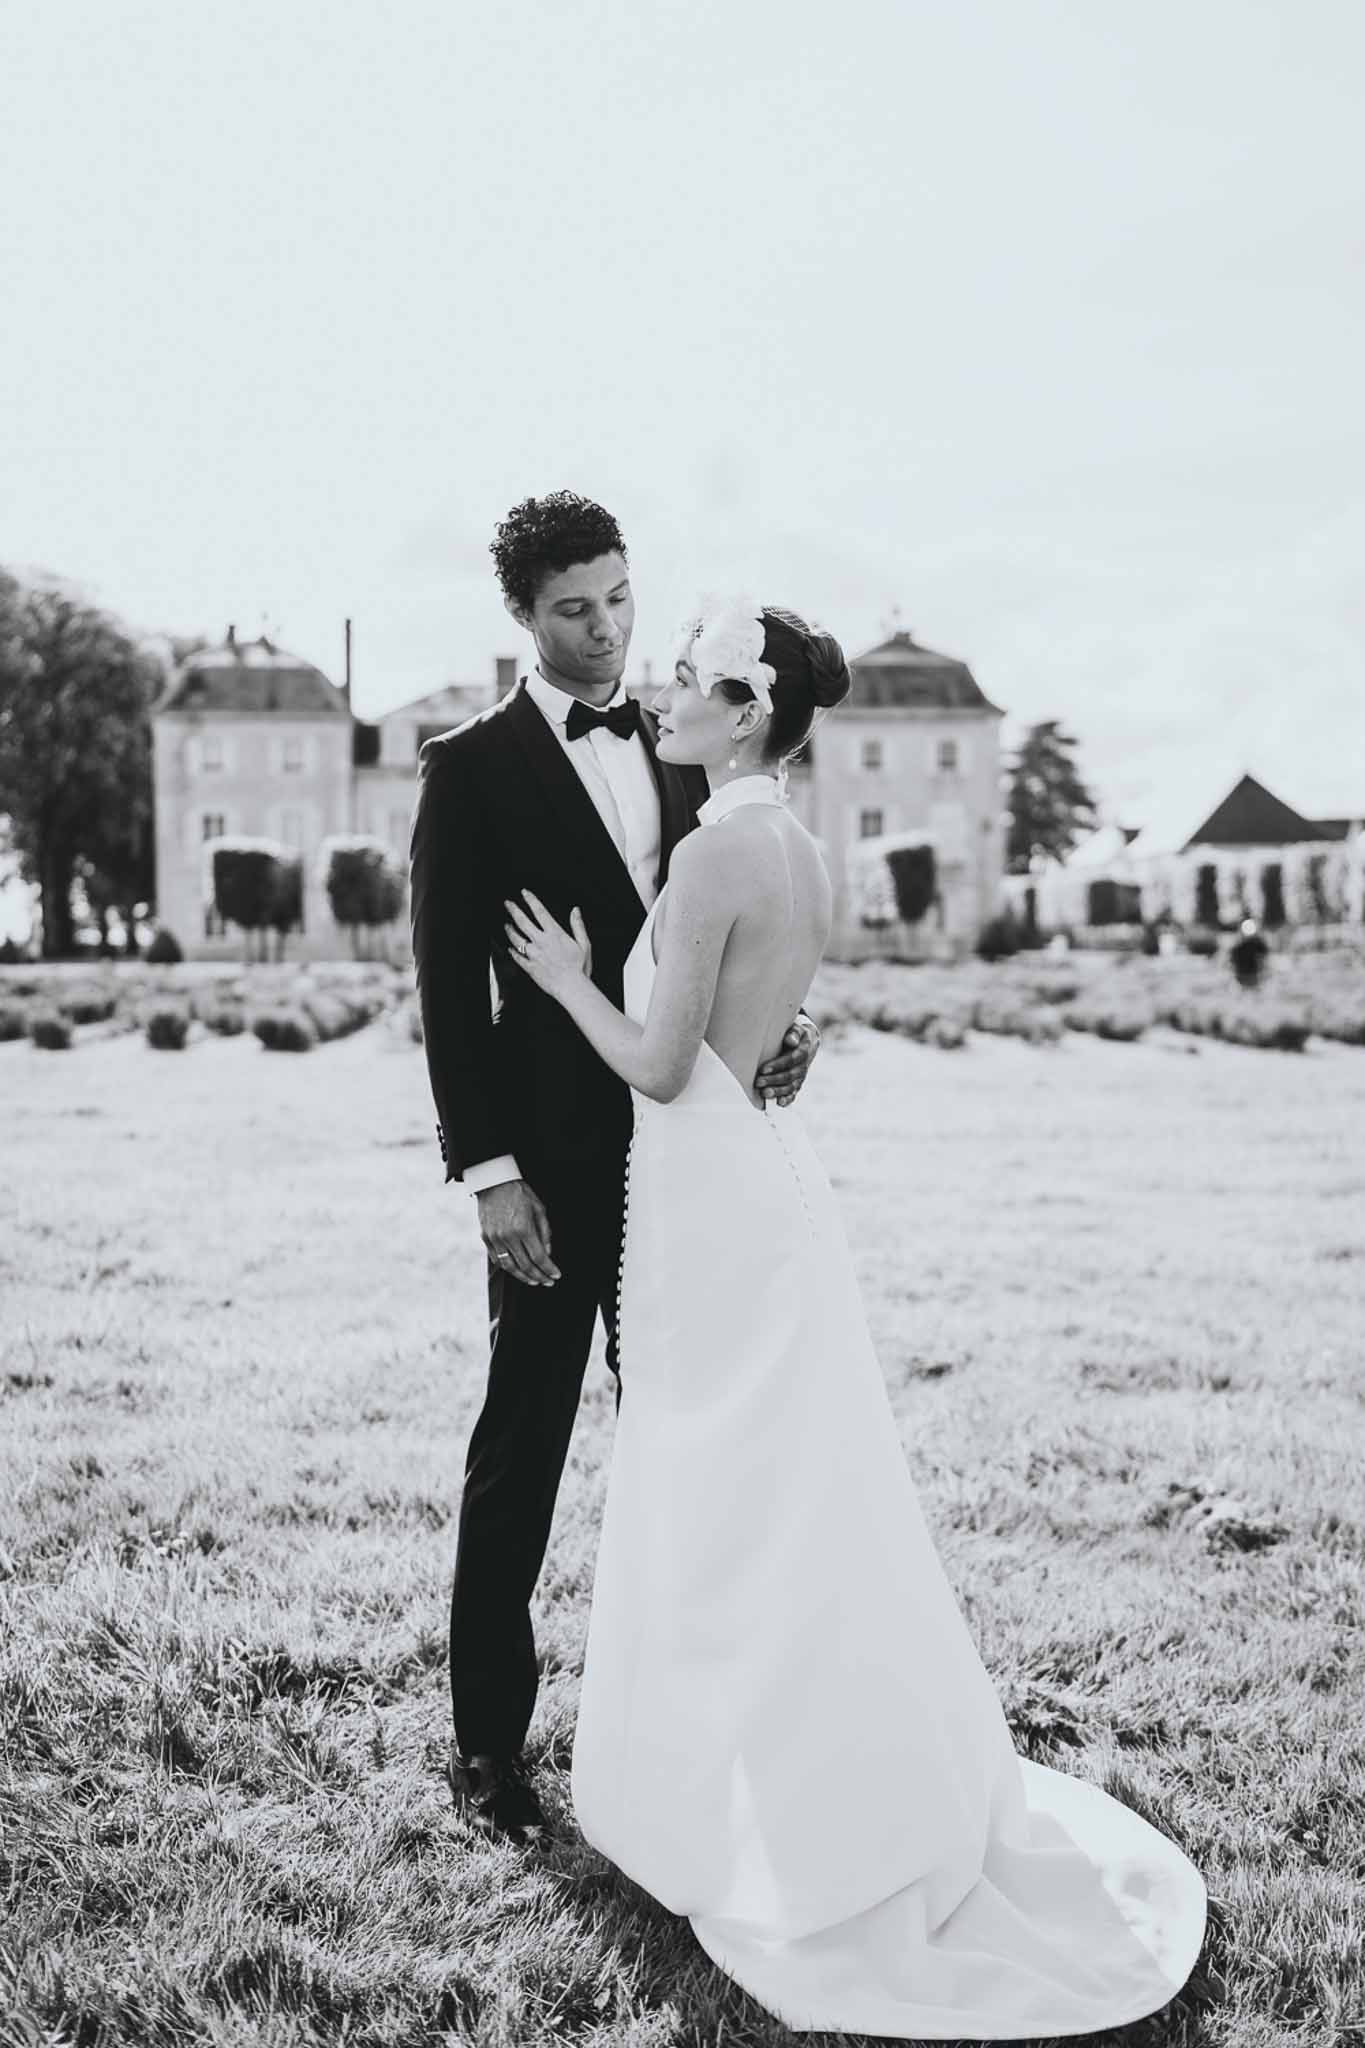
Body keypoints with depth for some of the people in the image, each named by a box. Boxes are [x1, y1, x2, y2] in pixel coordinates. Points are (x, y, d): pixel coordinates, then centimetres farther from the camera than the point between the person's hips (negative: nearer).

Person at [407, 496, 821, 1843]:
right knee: (520, 1451, 5)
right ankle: (487, 1741, 19)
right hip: (556, 1163, -5)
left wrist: (782, 1027, -8)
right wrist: (488, 1171, -14)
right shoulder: (471, 766, -5)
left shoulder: (680, 753, 11)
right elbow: (449, 984, -8)